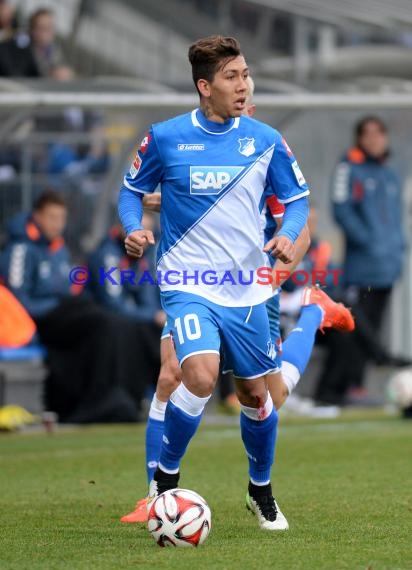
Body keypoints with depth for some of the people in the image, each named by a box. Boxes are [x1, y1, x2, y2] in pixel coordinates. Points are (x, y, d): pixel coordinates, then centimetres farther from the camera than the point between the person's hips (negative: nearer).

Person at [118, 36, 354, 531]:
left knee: (255, 394, 11)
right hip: (188, 285, -3)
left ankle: (261, 491, 36)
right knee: (201, 377, -26)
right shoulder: (165, 137, -6)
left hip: (247, 290, 3)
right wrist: (133, 229, -11)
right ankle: (164, 478, -4)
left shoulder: (264, 140, -1)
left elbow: (297, 198, 11)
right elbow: (132, 189, 9)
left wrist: (288, 234, -10)